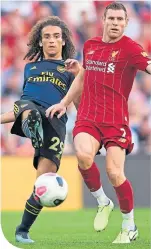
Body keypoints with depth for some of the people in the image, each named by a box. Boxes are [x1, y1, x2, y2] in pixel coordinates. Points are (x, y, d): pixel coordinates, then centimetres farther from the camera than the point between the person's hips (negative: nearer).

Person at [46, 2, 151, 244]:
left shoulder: (130, 48, -5)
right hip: (88, 116, 3)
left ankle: (129, 226, 13)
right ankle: (102, 202, 1)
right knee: (84, 155, -26)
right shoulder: (90, 45, 12)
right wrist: (64, 103, 27)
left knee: (115, 173, -11)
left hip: (115, 119, -3)